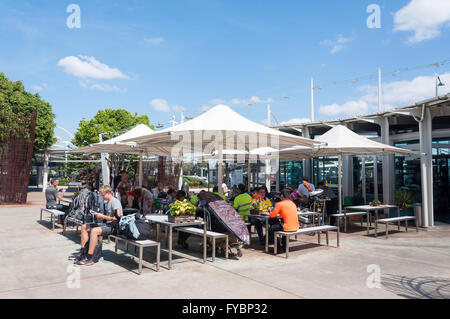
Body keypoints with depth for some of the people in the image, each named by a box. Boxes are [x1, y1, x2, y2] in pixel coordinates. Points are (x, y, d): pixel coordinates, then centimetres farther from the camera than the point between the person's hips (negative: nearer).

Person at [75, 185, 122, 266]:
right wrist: (99, 215, 5)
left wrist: (103, 216, -18)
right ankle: (82, 252, 5)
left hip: (114, 226, -10)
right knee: (84, 227, 6)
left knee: (94, 231, -33)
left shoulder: (115, 202, -13)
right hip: (107, 224, 10)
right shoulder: (106, 202, 17)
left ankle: (89, 259, -27)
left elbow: (117, 218, -23)